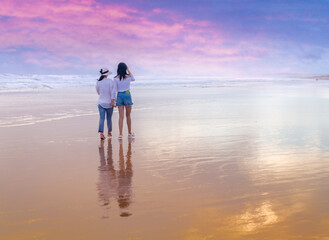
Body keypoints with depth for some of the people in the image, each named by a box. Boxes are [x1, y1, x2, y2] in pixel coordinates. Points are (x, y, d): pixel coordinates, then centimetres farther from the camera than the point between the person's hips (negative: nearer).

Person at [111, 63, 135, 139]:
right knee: (128, 116, 13)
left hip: (119, 96, 0)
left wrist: (112, 100, -3)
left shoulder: (116, 78, -5)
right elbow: (133, 79, 21)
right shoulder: (128, 77, -4)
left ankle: (120, 135, -5)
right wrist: (128, 70, 16)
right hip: (127, 96, 0)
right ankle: (129, 133, 23)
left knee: (121, 116, 1)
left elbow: (114, 90, -7)